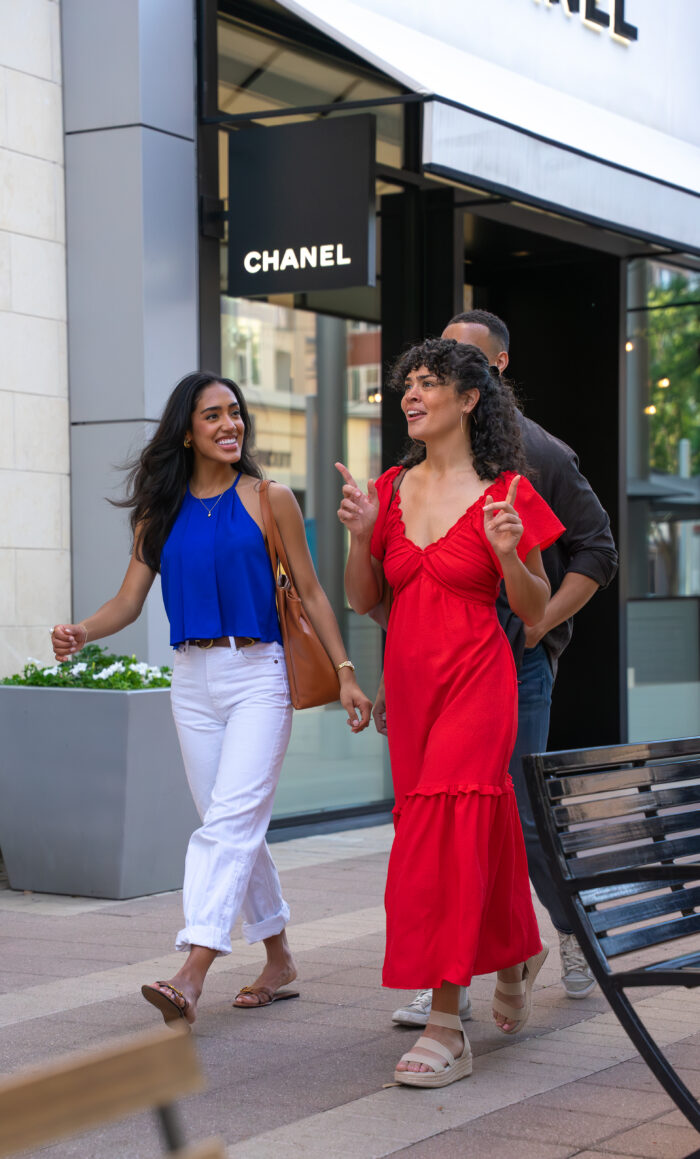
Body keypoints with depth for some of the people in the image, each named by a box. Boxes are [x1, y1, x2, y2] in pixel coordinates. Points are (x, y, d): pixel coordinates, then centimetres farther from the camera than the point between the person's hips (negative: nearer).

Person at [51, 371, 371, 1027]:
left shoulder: (269, 500, 0)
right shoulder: (160, 512, 9)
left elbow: (309, 593, 3)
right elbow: (129, 601, 6)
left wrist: (344, 672, -1)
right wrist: (80, 634, -14)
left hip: (258, 675, -4)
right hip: (192, 679, 4)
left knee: (230, 819, -15)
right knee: (234, 826, 9)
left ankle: (192, 974, -24)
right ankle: (278, 960, 23)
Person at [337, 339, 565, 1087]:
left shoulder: (505, 493, -4)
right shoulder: (392, 490, 8)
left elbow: (535, 609, -1)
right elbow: (362, 600, 11)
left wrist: (506, 551, -19)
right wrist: (360, 535, -6)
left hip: (476, 680, -5)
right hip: (409, 681, 5)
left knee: (445, 831, -14)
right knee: (478, 831, 14)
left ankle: (446, 1028, -9)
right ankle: (517, 954, 41)